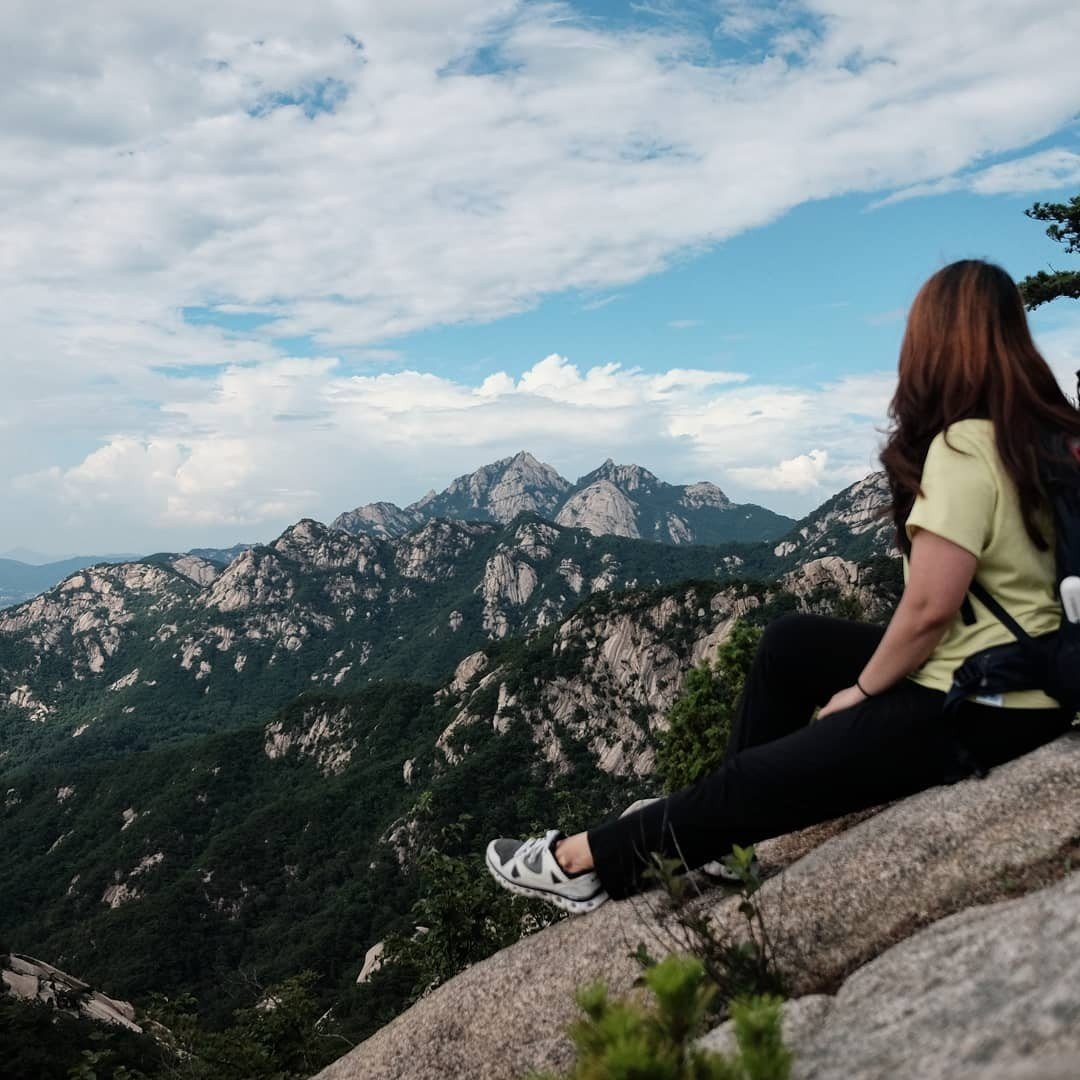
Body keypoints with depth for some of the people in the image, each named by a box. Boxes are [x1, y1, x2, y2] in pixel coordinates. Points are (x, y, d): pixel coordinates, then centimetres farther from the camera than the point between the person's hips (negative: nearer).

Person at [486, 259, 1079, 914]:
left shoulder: (964, 447, -22)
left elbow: (928, 609, -24)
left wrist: (860, 692, -6)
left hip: (976, 711, -9)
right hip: (1027, 674, 9)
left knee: (752, 779, 1)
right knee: (787, 645, 18)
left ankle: (586, 860, 16)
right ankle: (719, 826, 27)